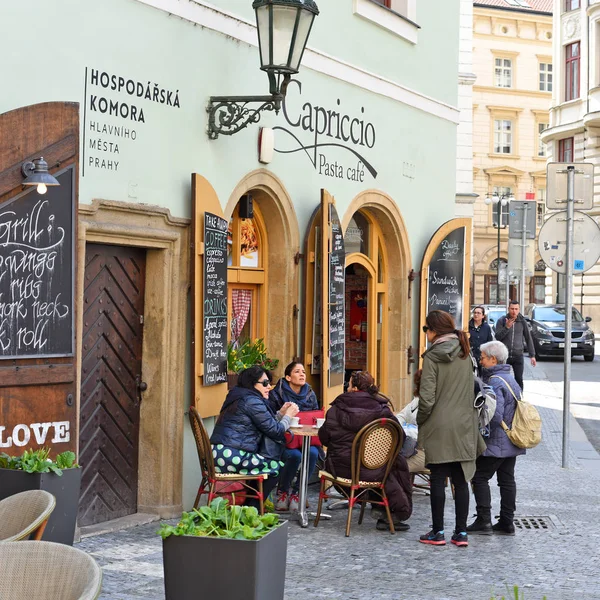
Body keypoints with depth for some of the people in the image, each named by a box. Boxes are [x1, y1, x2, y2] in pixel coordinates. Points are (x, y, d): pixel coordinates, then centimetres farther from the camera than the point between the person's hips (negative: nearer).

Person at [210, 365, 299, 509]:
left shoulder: (238, 398, 21)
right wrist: (288, 416, 8)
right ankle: (252, 507, 9)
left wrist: (281, 413, 18)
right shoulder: (252, 401, -10)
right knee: (276, 466, 1)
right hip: (232, 457, -10)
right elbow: (274, 431, -7)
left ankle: (248, 505, 24)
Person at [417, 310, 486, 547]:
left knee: (438, 481, 3)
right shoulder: (465, 354, 7)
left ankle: (438, 532, 9)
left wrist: (420, 421, -1)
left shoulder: (433, 357, -11)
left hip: (439, 427, -5)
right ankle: (461, 532, 11)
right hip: (463, 426, 5)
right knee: (461, 481, 9)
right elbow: (471, 390, 10)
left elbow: (427, 397, -14)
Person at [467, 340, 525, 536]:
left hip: (496, 443, -10)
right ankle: (507, 522, 15)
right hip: (512, 444, 10)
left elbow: (495, 416, -24)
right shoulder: (511, 379, 13)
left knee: (480, 478, -2)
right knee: (507, 480, 12)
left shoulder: (495, 382, -18)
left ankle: (484, 521, -2)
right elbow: (517, 409, 20)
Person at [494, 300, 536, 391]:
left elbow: (528, 338, 8)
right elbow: (497, 337, -4)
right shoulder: (501, 320, 0)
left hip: (518, 356, 0)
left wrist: (532, 355, 5)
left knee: (519, 379, -5)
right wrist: (506, 327, -18)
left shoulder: (522, 321, 4)